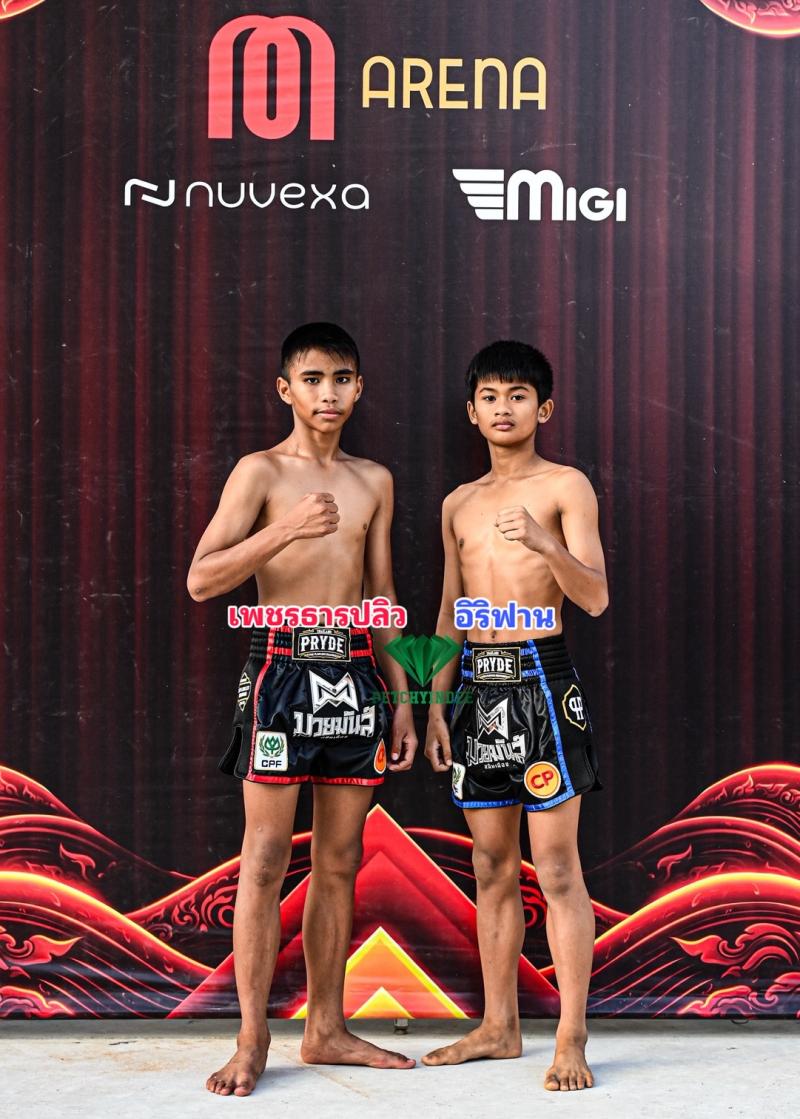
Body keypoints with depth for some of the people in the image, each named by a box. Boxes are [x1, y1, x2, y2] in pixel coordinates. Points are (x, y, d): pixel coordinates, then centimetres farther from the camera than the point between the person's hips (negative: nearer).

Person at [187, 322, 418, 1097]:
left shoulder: (373, 481, 14)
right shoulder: (261, 472, -2)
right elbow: (201, 580, -11)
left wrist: (402, 697, 15)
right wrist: (284, 530, -23)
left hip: (354, 673, 5)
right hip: (284, 666, -5)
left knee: (339, 860, 8)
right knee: (265, 857, -4)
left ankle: (326, 1030, 17)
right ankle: (251, 1040, 3)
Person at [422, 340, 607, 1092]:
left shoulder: (566, 487, -1)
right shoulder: (459, 503, 16)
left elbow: (595, 597, -10)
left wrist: (542, 543, -28)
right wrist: (436, 705, 12)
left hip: (540, 677, -6)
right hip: (477, 682, 6)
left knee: (556, 867, -5)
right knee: (491, 867, 11)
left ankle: (571, 1039, 1)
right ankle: (499, 1027, 20)